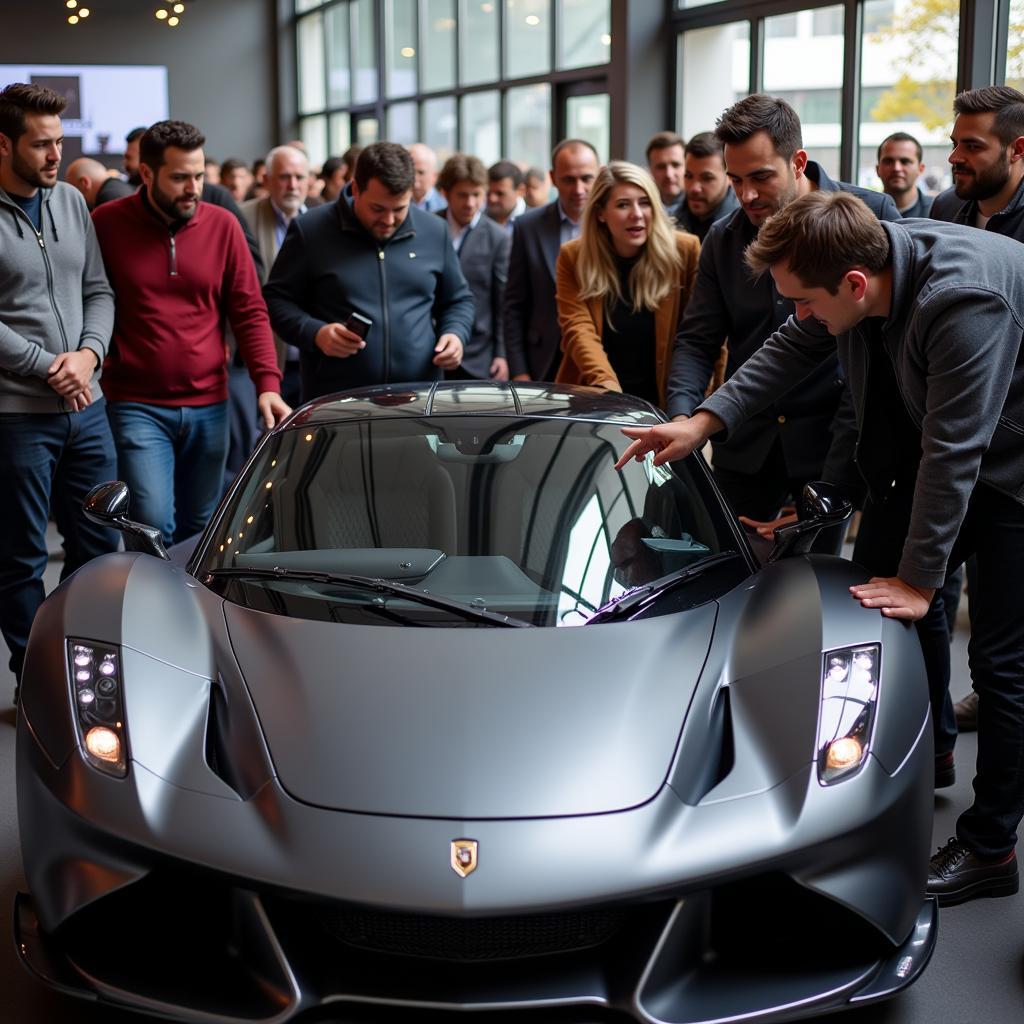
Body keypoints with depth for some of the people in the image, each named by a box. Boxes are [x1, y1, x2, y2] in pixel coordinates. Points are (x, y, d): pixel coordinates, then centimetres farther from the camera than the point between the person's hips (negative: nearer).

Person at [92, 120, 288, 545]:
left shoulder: (222, 225, 2)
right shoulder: (105, 224, -3)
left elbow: (250, 312, 3)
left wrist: (268, 383, -8)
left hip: (208, 405, 3)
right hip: (138, 408, -3)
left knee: (198, 530, 12)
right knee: (152, 525, -13)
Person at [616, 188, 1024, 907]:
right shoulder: (861, 257, -13)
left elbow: (953, 451, -30)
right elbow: (793, 349, 4)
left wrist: (920, 579, -22)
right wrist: (703, 422, -3)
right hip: (925, 460, 8)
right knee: (871, 584, 8)